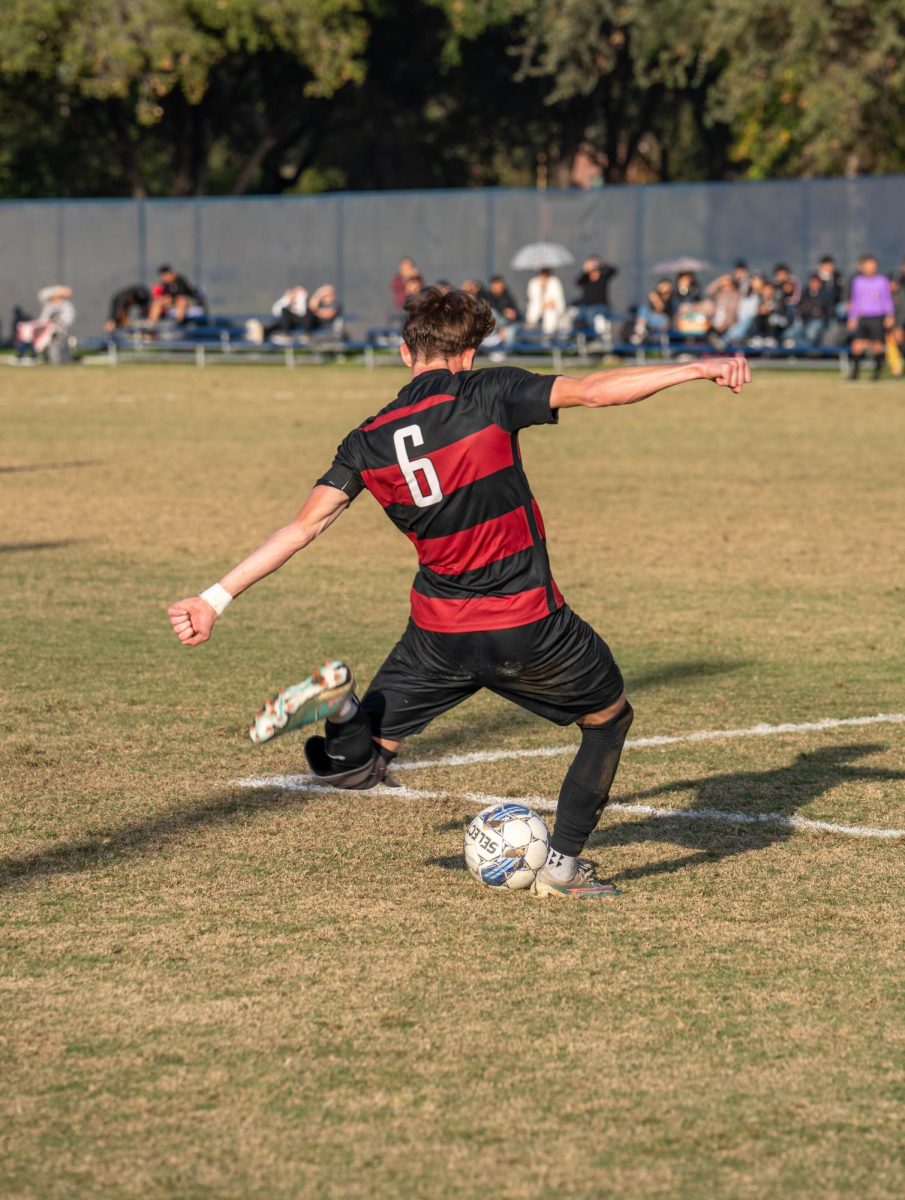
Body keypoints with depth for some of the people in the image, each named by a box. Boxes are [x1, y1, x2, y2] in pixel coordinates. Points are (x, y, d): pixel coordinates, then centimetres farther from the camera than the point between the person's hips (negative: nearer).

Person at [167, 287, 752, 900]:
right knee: (610, 718, 23)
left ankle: (342, 706, -19)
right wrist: (699, 368, -9)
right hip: (528, 627, -3)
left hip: (439, 634, 3)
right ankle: (564, 864, 21)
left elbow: (303, 526, -1)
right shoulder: (488, 395, -9)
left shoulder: (368, 441, 1)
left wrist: (216, 598, 4)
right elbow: (594, 390, -15)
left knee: (358, 760, 14)